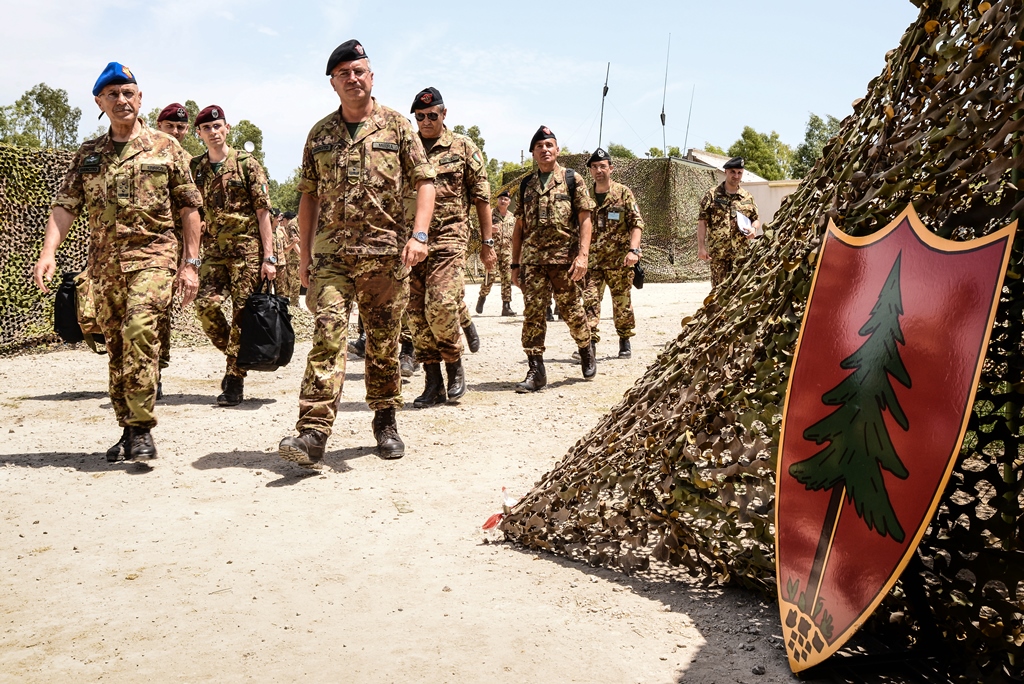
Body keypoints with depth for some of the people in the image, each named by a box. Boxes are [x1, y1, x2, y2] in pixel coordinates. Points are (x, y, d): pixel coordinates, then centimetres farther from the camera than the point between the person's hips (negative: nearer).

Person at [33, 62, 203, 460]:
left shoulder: (165, 148, 5)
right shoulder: (87, 155, 15)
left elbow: (188, 208, 4)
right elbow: (65, 205, 8)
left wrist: (191, 262, -2)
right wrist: (48, 252, -7)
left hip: (152, 256, -5)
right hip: (103, 262, 5)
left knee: (139, 331, -23)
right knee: (116, 346, 8)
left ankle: (141, 427, -17)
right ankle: (128, 428, 18)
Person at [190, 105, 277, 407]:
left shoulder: (246, 163, -1)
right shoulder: (195, 168, 11)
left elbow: (263, 212, -4)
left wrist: (269, 257, -11)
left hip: (247, 249, -4)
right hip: (213, 249, 4)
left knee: (242, 314, -3)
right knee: (205, 304, -12)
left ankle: (235, 381, 5)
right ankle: (233, 355, 13)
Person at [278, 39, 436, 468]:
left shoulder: (397, 126, 5)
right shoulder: (320, 134, 13)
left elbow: (424, 181, 0)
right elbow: (310, 195, 16)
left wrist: (419, 234, -14)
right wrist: (304, 252, 11)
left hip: (386, 251, -1)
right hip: (331, 250, 1)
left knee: (384, 341, 7)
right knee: (327, 336, -11)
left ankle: (385, 422, 23)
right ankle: (313, 433, -14)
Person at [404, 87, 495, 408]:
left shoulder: (463, 147, 6)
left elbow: (481, 197, 6)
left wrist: (487, 241, 2)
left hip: (448, 239, -4)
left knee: (441, 305, -17)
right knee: (416, 313, 1)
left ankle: (455, 367, 7)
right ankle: (433, 384, 11)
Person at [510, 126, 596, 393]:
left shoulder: (572, 179, 3)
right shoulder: (525, 185, 14)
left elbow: (585, 220, -3)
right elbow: (519, 226, 15)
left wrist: (582, 255, -14)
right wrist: (515, 264, 11)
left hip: (564, 258, -3)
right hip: (532, 259, 3)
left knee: (572, 311, 6)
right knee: (532, 313, -3)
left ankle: (586, 351, 31)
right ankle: (536, 370, 1)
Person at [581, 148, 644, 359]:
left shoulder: (623, 193, -1)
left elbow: (637, 223, -5)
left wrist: (633, 250, -18)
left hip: (619, 259, -2)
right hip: (592, 259, 2)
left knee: (622, 302, 7)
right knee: (589, 299, -10)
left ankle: (625, 343, 21)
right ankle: (589, 343, -10)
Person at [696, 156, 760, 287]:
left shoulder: (747, 197, 13)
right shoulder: (712, 195, 3)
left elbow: (756, 220, 21)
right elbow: (702, 222, -1)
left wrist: (754, 229, -3)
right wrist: (701, 247, -8)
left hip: (741, 253, 3)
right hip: (718, 252, -3)